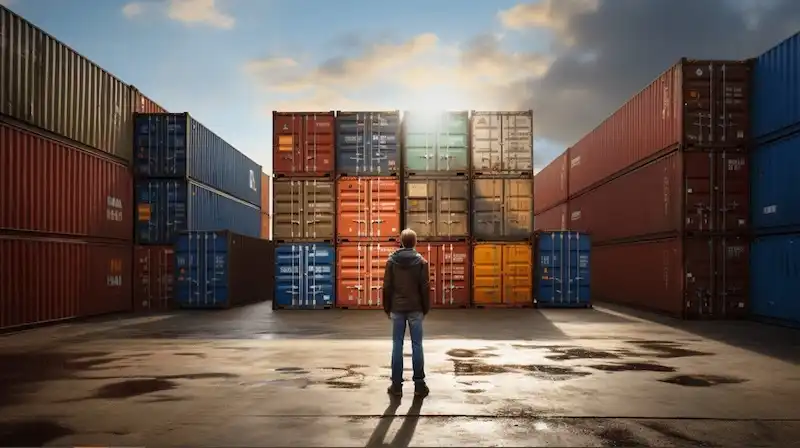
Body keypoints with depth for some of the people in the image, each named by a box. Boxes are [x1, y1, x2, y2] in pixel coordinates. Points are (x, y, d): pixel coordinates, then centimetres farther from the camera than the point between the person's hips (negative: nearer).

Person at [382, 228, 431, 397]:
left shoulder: (392, 260, -1)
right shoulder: (421, 261, -4)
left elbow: (387, 286, 0)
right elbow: (425, 287, -3)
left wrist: (387, 308, 8)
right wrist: (425, 309, 6)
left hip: (397, 308, 1)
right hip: (415, 309, -1)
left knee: (397, 345, 5)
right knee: (416, 345, 4)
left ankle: (396, 384, 8)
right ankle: (419, 384, 7)